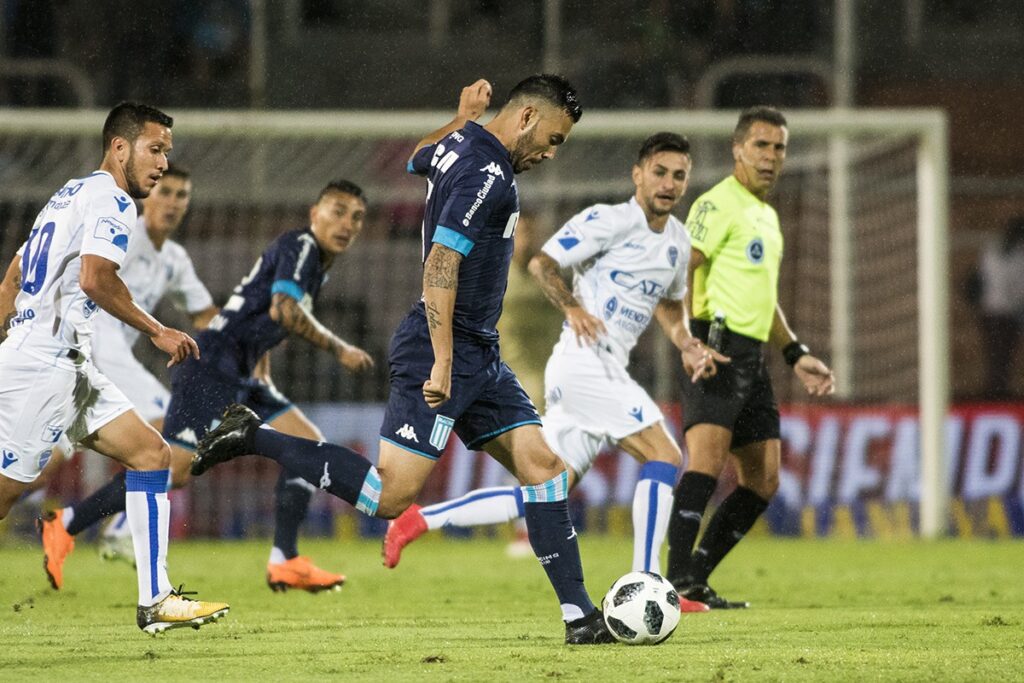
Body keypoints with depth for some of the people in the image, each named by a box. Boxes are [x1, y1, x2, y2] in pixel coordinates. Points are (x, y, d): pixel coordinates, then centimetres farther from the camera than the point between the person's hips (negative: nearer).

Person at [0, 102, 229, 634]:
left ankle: (156, 600, 0)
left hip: (70, 366, 10)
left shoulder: (71, 193, 20)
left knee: (151, 453, 5)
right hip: (43, 366, -10)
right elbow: (95, 279, -25)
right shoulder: (112, 200, -10)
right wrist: (157, 332, -16)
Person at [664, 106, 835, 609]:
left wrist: (795, 355, 28)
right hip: (716, 348, -10)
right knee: (708, 456, -23)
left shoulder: (767, 216, 23)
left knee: (763, 480, 7)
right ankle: (678, 582, -29)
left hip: (751, 357, 10)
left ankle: (695, 581, 13)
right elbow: (679, 272, -17)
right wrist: (686, 336, -30)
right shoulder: (719, 204, -7)